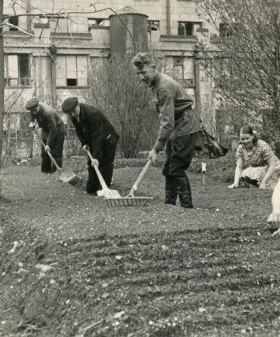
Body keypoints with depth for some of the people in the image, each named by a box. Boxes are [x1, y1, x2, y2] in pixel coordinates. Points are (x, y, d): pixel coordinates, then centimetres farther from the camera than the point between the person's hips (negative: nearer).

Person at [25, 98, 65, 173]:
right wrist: (32, 122, 0)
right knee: (44, 153, 9)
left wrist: (48, 144, -30)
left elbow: (53, 131, -32)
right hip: (46, 130, 8)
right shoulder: (34, 108, -15)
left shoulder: (48, 113, -37)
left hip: (57, 130, -8)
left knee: (56, 153, -10)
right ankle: (44, 171, 17)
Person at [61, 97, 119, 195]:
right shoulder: (74, 116, -11)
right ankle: (91, 190, 11)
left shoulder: (92, 113, -36)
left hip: (107, 139, -8)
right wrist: (84, 143, -8)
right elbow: (79, 130, 8)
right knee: (91, 164, 6)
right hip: (93, 140, 8)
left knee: (106, 165, -9)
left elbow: (97, 136, -35)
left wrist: (96, 157, -36)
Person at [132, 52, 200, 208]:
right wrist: (160, 144, 14)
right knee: (169, 169, 10)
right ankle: (169, 204, 15)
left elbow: (167, 121, -26)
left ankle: (187, 206, -10)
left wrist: (157, 148, -27)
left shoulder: (164, 87, -22)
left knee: (177, 169, -13)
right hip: (178, 127, 10)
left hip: (185, 127, -10)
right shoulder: (156, 83, 10)